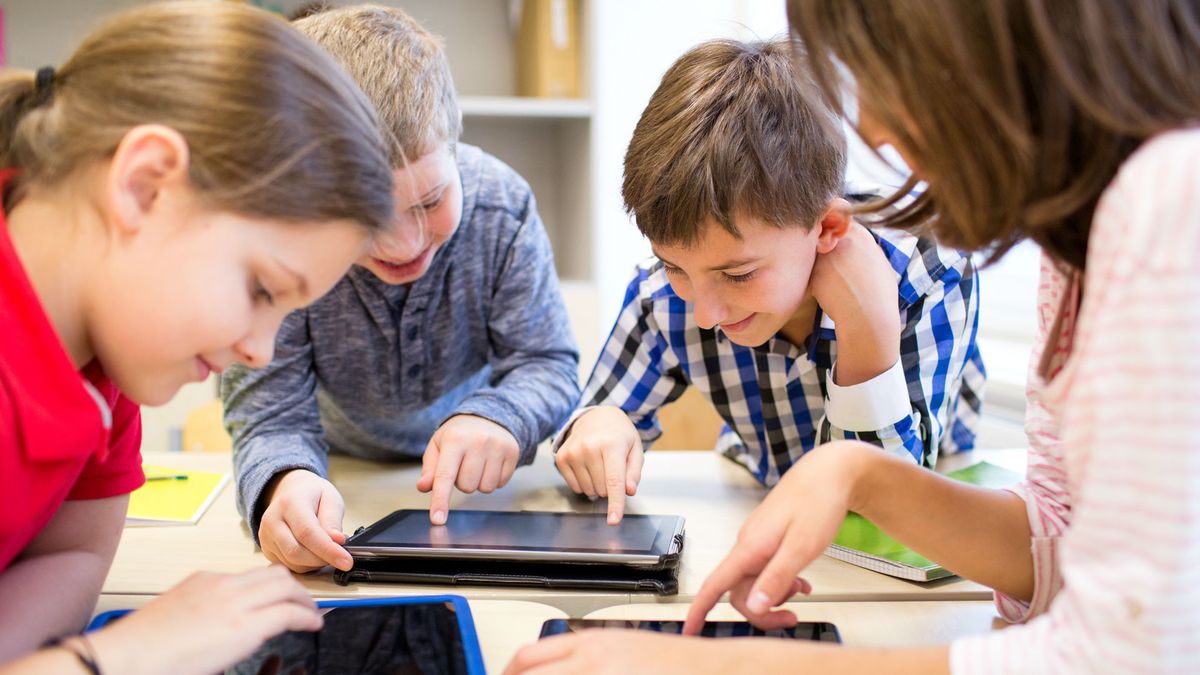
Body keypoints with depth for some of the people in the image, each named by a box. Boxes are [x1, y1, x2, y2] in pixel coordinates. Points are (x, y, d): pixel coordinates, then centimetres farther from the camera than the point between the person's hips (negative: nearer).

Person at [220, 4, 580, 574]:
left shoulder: (502, 206, -22)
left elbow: (548, 363, -16)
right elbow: (272, 414, -25)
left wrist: (497, 416, -39)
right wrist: (283, 481, -49)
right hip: (345, 481, -1)